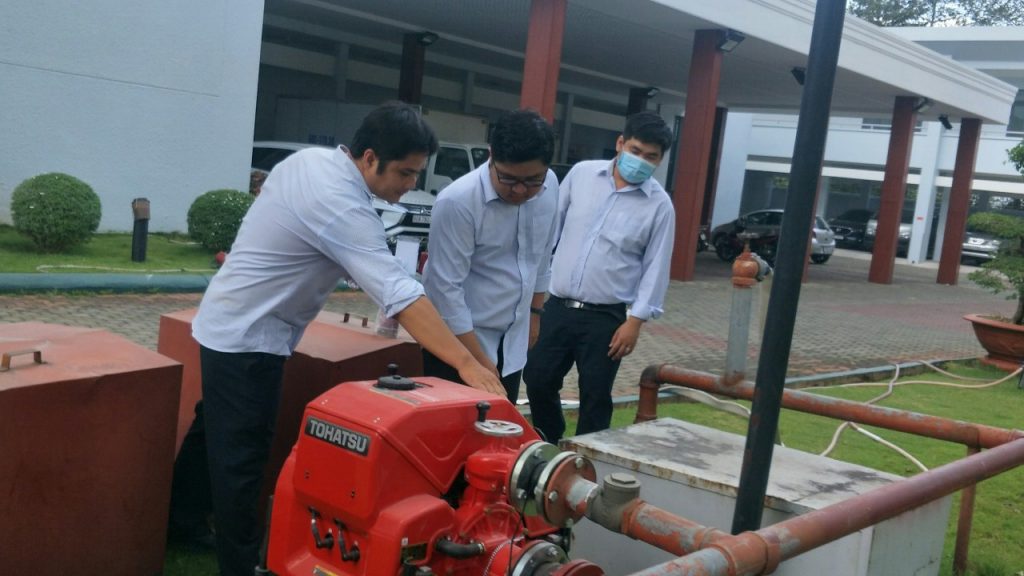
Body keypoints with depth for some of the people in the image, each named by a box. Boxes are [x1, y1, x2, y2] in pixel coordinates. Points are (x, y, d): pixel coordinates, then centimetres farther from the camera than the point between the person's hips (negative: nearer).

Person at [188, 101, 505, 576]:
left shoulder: (308, 159, 2)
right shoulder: (342, 207, -28)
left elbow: (264, 196, 19)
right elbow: (400, 293, -33)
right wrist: (466, 364, -34)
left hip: (225, 323, 10)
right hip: (247, 340, -10)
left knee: (221, 444, 22)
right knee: (243, 460, -1)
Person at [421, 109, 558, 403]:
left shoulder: (550, 187, -5)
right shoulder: (457, 202, -24)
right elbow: (447, 287, -22)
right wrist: (479, 361, -21)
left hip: (511, 340, 5)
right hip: (459, 339, -5)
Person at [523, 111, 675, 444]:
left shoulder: (659, 205, -6)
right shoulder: (581, 174, 1)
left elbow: (655, 267, -4)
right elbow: (552, 226, 10)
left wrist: (636, 320, -9)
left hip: (606, 317, -3)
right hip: (558, 306, 3)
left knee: (595, 396, 6)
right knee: (538, 381, 10)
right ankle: (547, 450, 35)